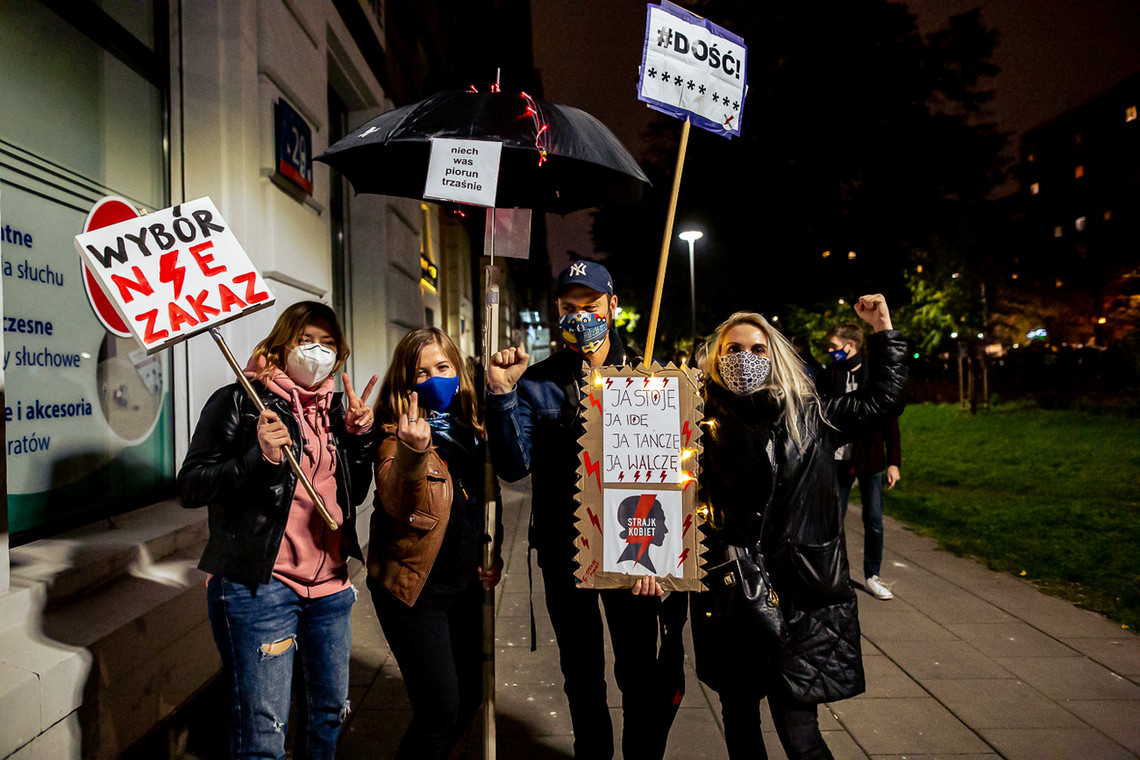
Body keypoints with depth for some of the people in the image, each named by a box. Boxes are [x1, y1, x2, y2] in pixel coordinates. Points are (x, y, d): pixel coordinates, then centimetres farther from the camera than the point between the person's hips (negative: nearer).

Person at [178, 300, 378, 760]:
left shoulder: (335, 407, 13)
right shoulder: (239, 401, -4)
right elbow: (190, 487, -10)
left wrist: (360, 437, 2)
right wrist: (259, 457, -23)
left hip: (330, 584, 6)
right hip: (258, 584, -6)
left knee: (329, 712, 18)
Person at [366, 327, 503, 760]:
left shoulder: (471, 428, 7)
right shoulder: (397, 434, -13)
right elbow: (399, 508, -30)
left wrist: (494, 553, 8)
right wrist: (413, 454, -47)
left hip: (464, 582, 7)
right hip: (415, 587, -7)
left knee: (469, 699, 17)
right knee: (440, 709, -5)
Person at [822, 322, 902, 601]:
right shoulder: (829, 376, 2)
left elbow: (890, 421, 0)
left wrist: (894, 462, -4)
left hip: (871, 461, -1)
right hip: (838, 460, 1)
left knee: (873, 521, 5)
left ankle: (872, 576, 20)